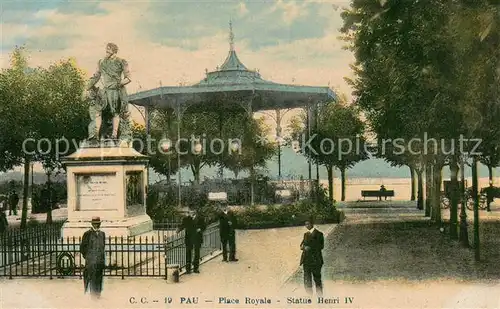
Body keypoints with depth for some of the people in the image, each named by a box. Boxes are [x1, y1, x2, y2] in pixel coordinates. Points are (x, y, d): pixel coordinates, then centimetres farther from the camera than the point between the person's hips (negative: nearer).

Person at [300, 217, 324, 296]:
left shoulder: (318, 234, -3)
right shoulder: (306, 234, 18)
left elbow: (321, 246, -10)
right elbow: (302, 245, 19)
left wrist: (310, 248, -15)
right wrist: (302, 246, -5)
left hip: (315, 259, -6)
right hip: (306, 259, 6)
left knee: (317, 278, -2)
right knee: (307, 279, 3)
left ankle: (320, 296, 6)